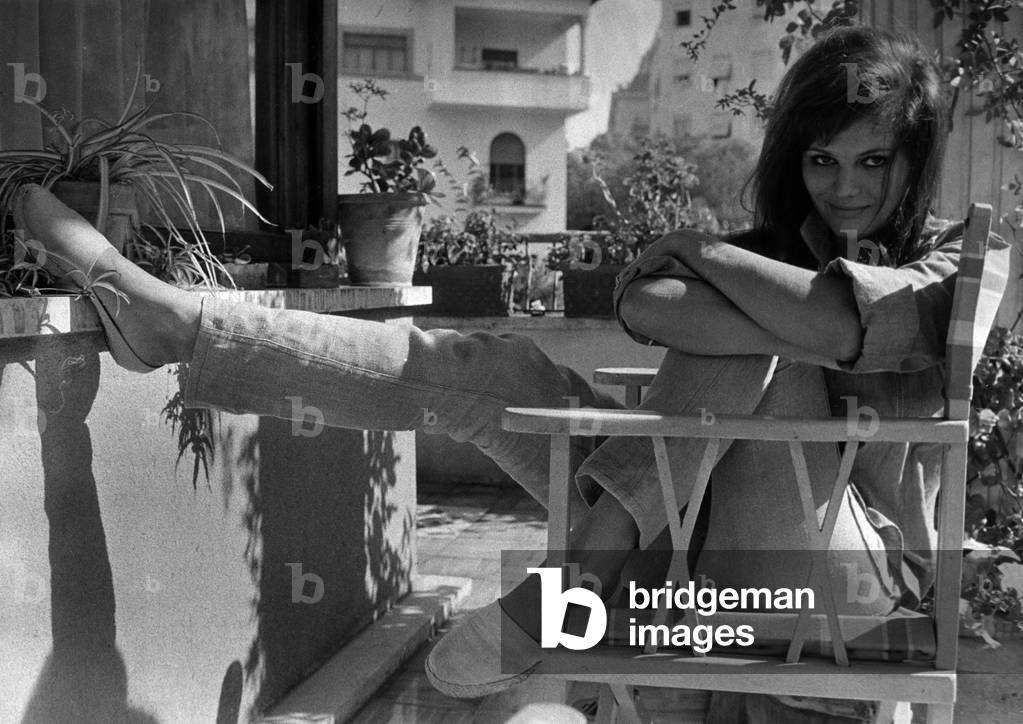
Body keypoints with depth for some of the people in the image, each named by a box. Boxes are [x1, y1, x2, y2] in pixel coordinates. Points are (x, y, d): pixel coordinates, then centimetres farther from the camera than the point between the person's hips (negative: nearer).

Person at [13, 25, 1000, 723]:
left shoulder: (949, 266, -2)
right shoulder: (767, 256, 14)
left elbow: (835, 323, -25)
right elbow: (642, 307, -5)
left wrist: (699, 250, -11)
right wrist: (811, 329, -19)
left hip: (853, 566, -4)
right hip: (694, 523, 4)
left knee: (747, 343, -27)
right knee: (486, 370, -12)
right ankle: (163, 318, -18)